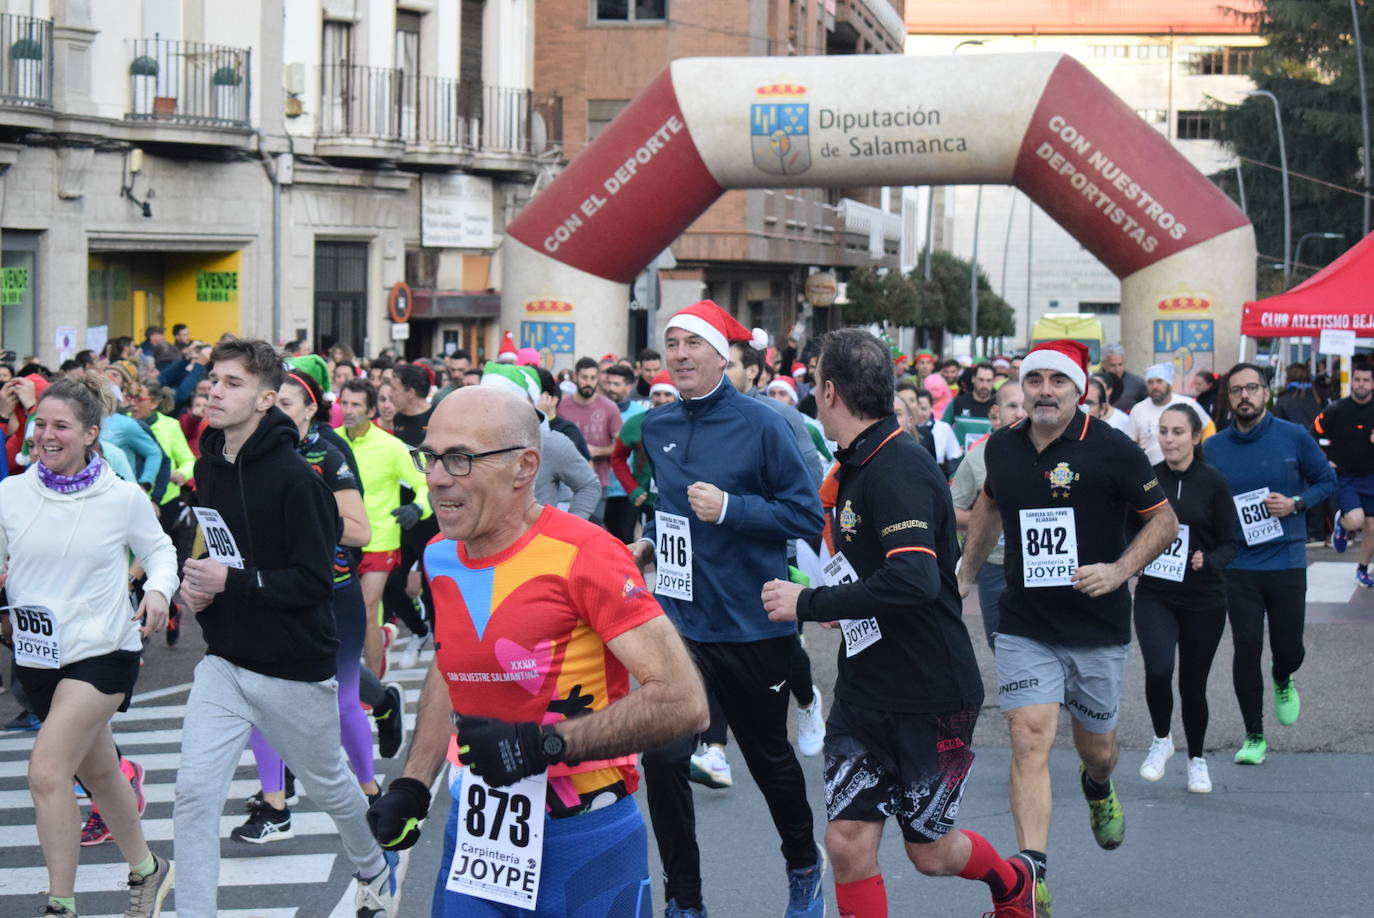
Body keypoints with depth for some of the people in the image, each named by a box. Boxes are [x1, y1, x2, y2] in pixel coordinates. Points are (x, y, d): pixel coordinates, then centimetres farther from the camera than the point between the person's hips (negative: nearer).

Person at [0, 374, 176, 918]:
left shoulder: (123, 498, -7)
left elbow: (159, 549, 7)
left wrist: (159, 589, -13)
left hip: (101, 651, -5)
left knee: (47, 772, -19)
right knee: (97, 771, 19)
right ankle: (146, 872, 41)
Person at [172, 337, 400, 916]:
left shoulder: (294, 476, -20)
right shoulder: (208, 466, 1)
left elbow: (314, 581, -21)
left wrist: (232, 581, -26)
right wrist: (196, 585, -3)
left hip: (296, 667, -5)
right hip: (224, 662, 5)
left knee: (328, 784, 18)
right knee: (195, 791, -10)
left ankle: (373, 868, 46)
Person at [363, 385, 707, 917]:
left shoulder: (583, 554, -18)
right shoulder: (441, 558, 2)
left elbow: (682, 700, -22)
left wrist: (544, 744, -26)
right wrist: (413, 783, 9)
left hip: (586, 845, -5)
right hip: (474, 833, 5)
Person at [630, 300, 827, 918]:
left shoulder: (760, 425, -12)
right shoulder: (657, 428, 5)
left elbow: (807, 515, -13)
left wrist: (729, 509, -23)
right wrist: (651, 539, 7)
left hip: (751, 625, -3)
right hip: (679, 615, 4)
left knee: (769, 756, 13)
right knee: (663, 758, -7)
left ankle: (803, 867, 39)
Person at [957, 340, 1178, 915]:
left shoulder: (1111, 450, -12)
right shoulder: (1002, 447, 1)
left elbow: (1164, 521, -5)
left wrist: (1119, 571, -18)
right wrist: (967, 573, 27)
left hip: (1098, 629, -1)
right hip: (1025, 626, 1)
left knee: (1096, 747, 15)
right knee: (1030, 741, -14)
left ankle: (1098, 789, 53)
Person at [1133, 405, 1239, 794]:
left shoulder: (1213, 483, -6)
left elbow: (1231, 543, -2)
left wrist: (1208, 561, -21)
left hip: (1203, 600, -1)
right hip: (1154, 595, 1)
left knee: (1192, 683, 7)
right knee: (1158, 670, -20)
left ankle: (1197, 758, 31)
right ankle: (1161, 739, 7)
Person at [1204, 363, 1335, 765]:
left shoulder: (1293, 437, -4)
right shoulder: (1214, 448, 1)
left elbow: (1326, 480, 6)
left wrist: (1296, 503, -12)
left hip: (1286, 562, 0)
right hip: (1238, 566, 0)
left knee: (1289, 648, 4)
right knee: (1246, 648, -3)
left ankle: (1283, 682, 43)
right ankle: (1254, 736, 11)